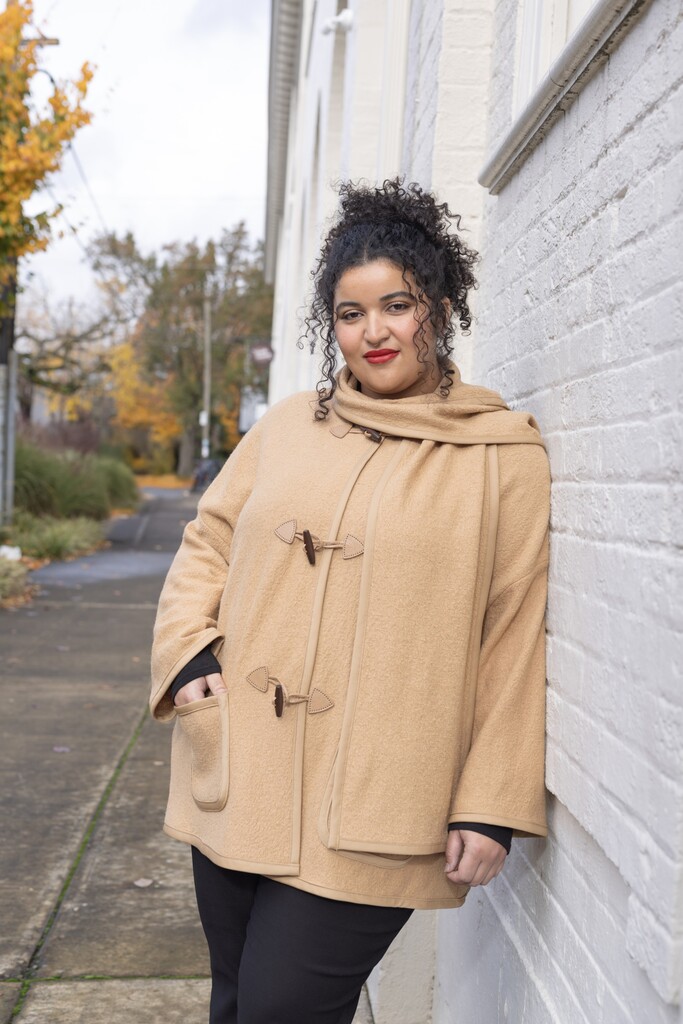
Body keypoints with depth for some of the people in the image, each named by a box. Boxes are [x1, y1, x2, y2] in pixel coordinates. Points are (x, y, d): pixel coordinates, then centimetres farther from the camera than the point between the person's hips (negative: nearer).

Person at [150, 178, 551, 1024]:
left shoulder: (506, 456, -3)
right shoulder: (286, 427, 9)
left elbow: (515, 639, -3)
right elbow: (208, 542, 16)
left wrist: (493, 805, -5)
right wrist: (188, 648, -2)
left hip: (369, 815, -4)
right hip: (236, 786, 5)